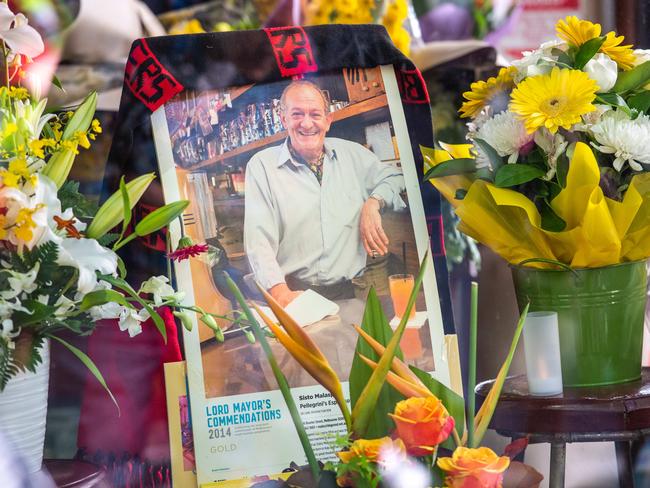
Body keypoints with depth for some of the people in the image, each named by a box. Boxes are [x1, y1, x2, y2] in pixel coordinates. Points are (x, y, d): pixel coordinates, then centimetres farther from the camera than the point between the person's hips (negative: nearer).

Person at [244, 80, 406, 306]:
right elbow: (258, 240, -5)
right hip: (293, 293, -3)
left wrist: (373, 203, 6)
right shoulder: (261, 166, 3)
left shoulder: (351, 154, 15)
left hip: (347, 294, 3)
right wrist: (279, 290, -21)